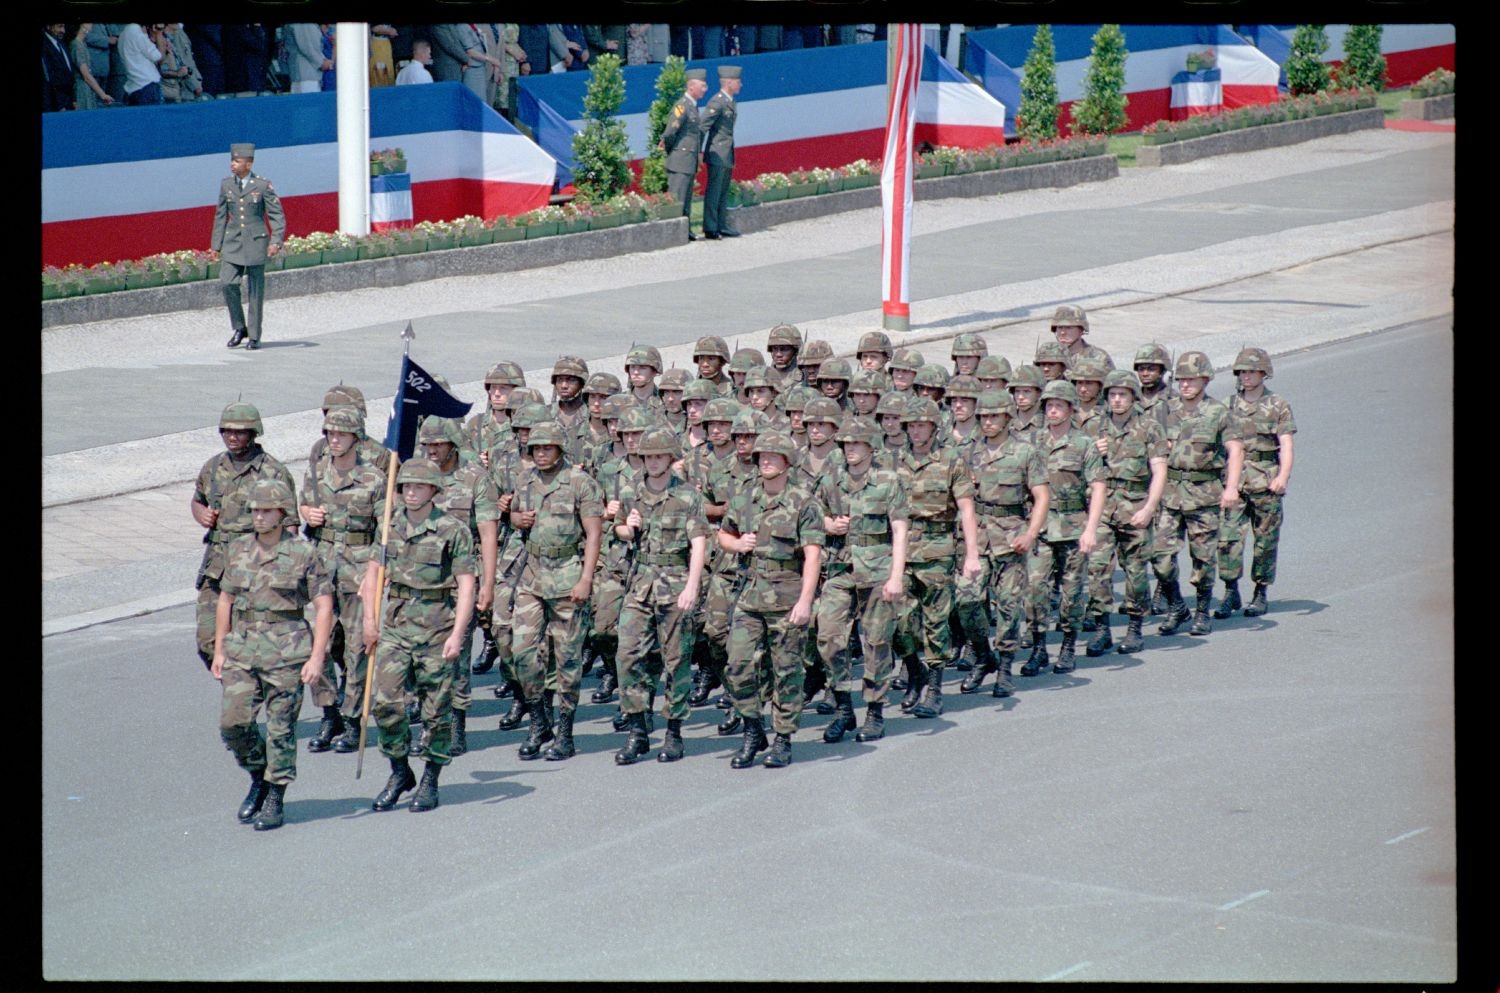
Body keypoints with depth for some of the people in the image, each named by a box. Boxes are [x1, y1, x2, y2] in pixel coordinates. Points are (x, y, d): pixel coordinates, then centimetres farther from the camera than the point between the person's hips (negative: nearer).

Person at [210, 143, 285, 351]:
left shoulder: (263, 185, -6)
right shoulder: (226, 184, 5)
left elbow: (277, 216, -5)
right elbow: (220, 216, 12)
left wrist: (276, 242, -17)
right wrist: (216, 245, 11)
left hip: (256, 242, -3)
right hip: (233, 242, 3)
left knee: (255, 291, 2)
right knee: (227, 283, -11)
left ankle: (254, 336, 11)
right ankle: (239, 328, 7)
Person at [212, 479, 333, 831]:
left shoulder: (303, 553, -4)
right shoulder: (238, 550, 9)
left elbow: (324, 607, -5)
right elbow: (225, 600, 18)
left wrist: (317, 657, -12)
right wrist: (219, 650, 14)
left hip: (286, 652, -4)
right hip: (242, 648, 4)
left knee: (281, 729, -1)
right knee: (232, 722, -4)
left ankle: (275, 799, 10)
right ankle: (258, 778, 20)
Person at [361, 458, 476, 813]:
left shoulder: (453, 531, -7)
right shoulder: (390, 527, 7)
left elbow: (466, 585, -9)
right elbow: (373, 571, 17)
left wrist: (457, 634, -16)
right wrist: (370, 619, 9)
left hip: (437, 628, -4)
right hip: (394, 625, 4)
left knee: (436, 710, 3)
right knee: (386, 703, -3)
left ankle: (430, 781, 16)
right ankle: (399, 773, 15)